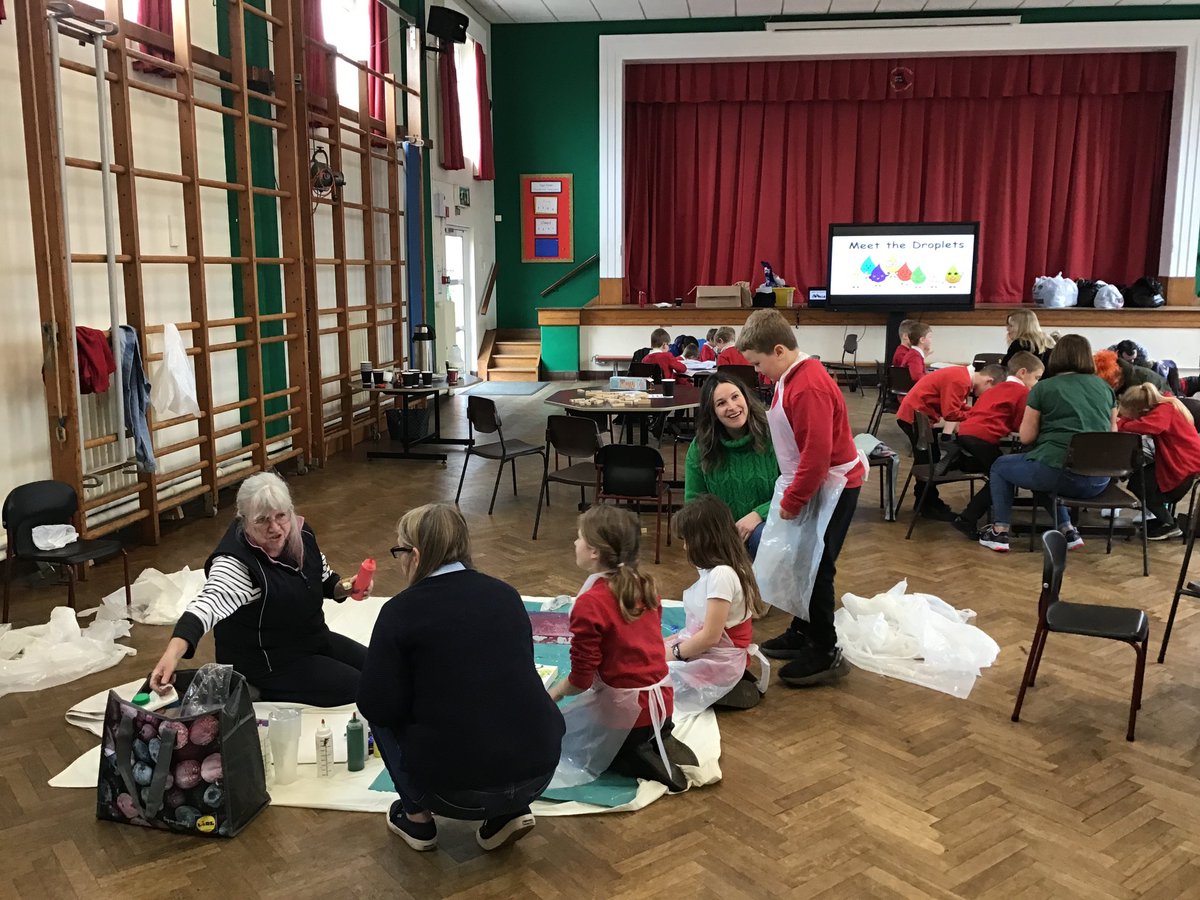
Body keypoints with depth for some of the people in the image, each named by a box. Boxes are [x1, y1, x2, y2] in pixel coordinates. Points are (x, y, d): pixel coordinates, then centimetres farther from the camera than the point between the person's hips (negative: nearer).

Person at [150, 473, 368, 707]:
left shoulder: (301, 534, -8)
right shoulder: (236, 564, -29)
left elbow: (324, 580, 10)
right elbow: (207, 604, -47)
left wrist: (345, 588, -11)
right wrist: (173, 653, -64)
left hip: (314, 640, 8)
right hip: (269, 663, -8)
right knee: (362, 690, -10)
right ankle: (274, 696, 3)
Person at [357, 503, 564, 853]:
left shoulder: (401, 610, -6)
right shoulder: (505, 594, 9)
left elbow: (377, 706, -8)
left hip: (457, 789, -4)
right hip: (539, 770, 4)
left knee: (385, 717, 20)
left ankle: (417, 818, 20)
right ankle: (508, 813, 18)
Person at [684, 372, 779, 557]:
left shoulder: (772, 435, -14)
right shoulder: (700, 447, -3)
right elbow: (694, 499, 1)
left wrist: (758, 515, -27)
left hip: (766, 524, -3)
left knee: (761, 536, -34)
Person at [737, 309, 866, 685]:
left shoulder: (809, 388, -26)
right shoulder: (792, 377, 6)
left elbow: (817, 454, -28)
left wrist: (791, 501, -19)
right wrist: (791, 491, 13)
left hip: (832, 486, -10)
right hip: (812, 483, 10)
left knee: (816, 569, -3)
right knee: (803, 563, 17)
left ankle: (826, 653, 8)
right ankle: (803, 632, 32)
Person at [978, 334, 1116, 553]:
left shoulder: (1043, 388, -1)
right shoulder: (1105, 387, 12)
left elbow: (1026, 437, 1)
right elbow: (1113, 433, 21)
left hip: (1060, 473, -5)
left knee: (1001, 466, 22)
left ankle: (1000, 532, 17)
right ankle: (1067, 531, 26)